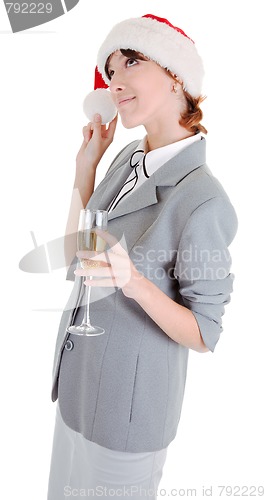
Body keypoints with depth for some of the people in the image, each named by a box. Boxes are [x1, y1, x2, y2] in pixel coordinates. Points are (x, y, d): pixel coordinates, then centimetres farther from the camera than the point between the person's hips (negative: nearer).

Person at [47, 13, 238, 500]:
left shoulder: (201, 199, -26)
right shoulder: (129, 156, -3)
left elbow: (204, 335, -19)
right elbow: (76, 260, 2)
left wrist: (135, 282, -36)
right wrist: (86, 163, -3)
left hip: (128, 400, -7)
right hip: (80, 379, 7)